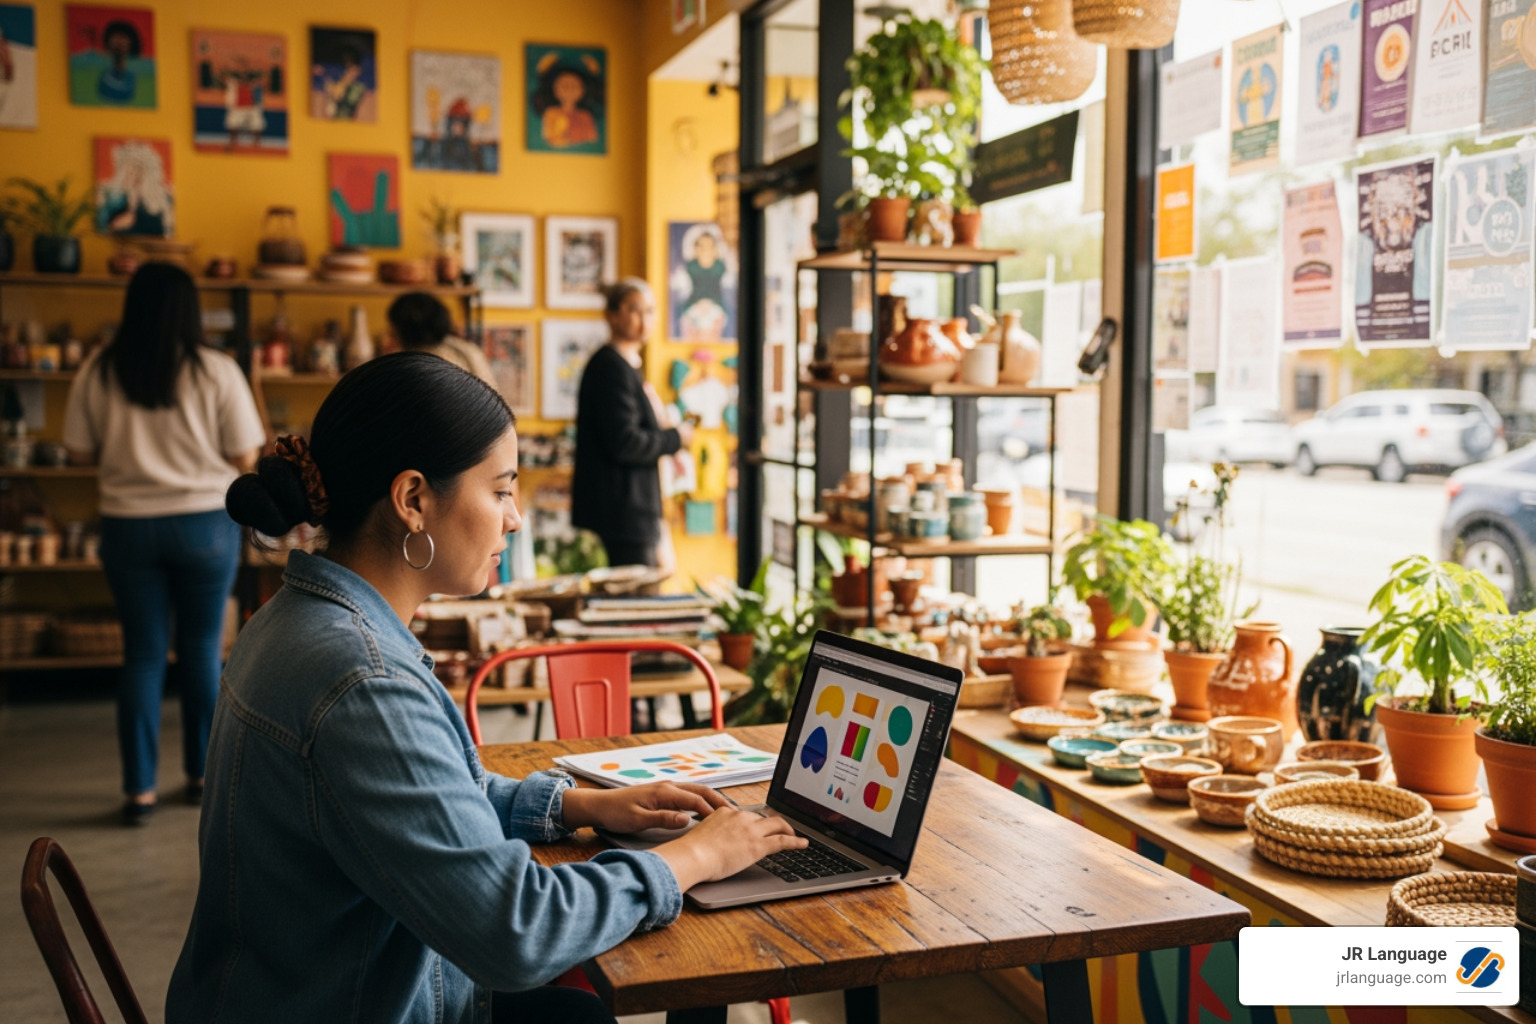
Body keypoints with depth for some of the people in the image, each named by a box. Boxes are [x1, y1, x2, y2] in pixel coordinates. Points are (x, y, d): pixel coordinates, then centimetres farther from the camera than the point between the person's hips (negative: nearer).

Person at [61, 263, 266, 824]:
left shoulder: (97, 372, -2)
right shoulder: (218, 371, -8)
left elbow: (80, 452, 3)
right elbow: (245, 456, -6)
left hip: (127, 525, 1)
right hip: (205, 523, -1)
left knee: (142, 655, 9)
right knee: (202, 651, 12)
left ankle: (140, 789, 10)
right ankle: (202, 773, 23)